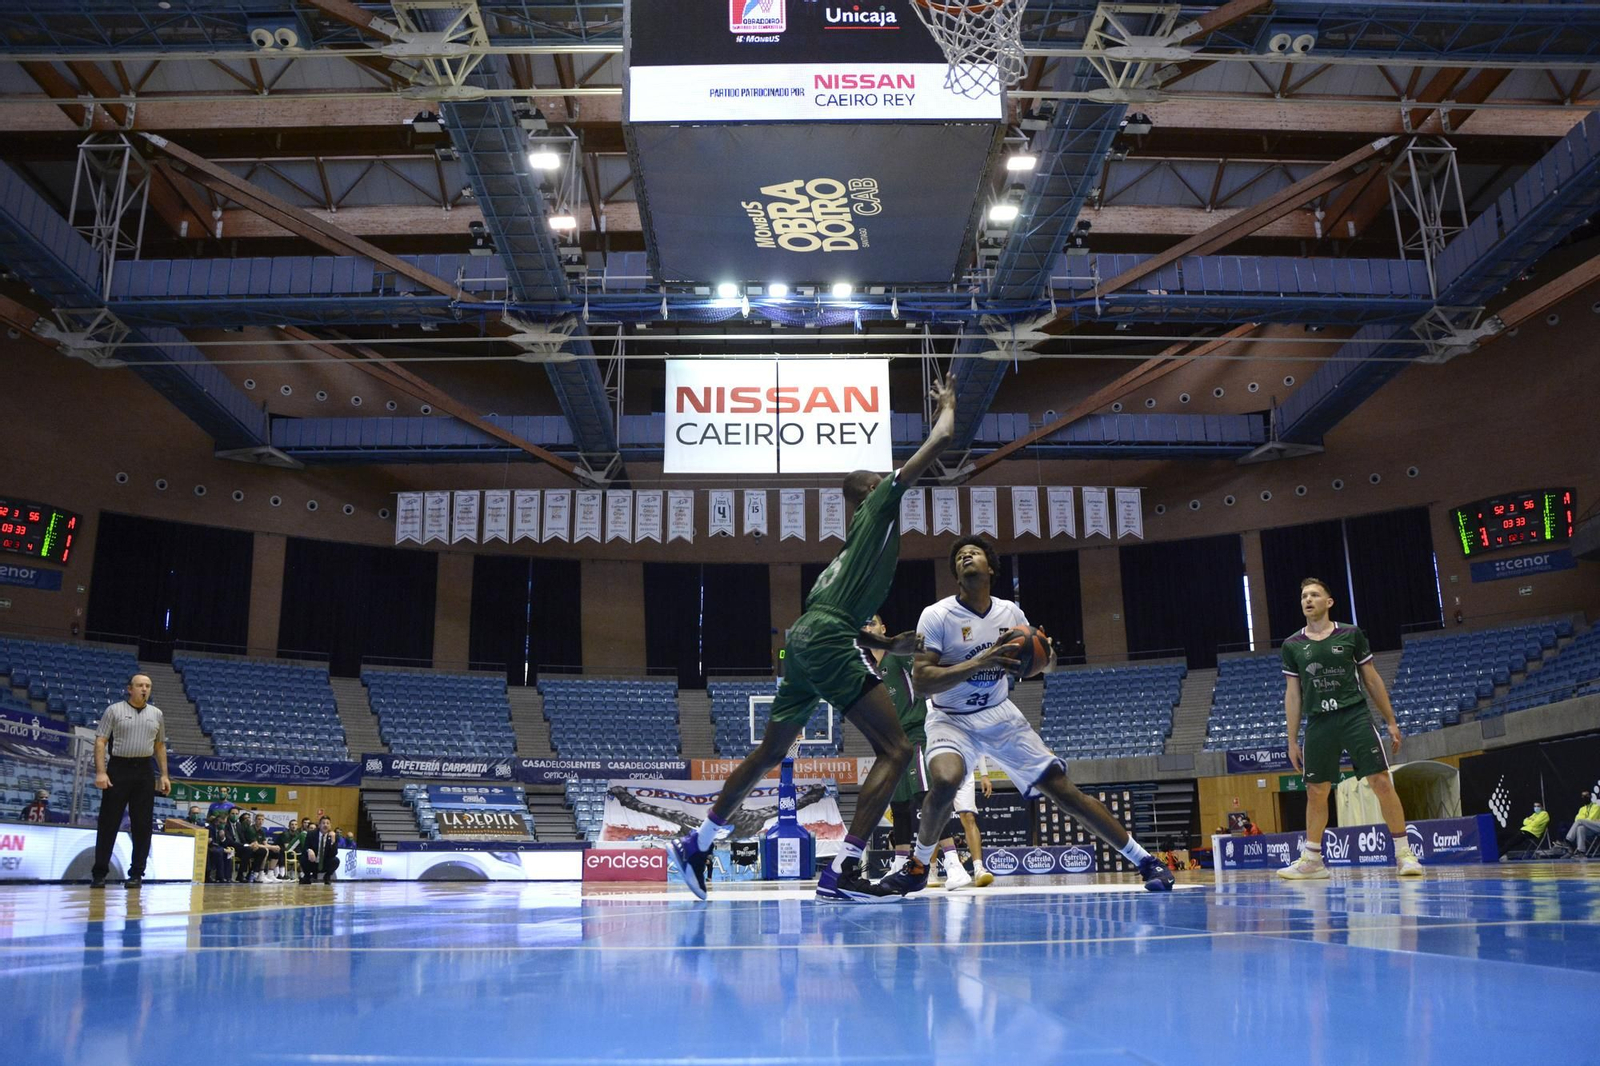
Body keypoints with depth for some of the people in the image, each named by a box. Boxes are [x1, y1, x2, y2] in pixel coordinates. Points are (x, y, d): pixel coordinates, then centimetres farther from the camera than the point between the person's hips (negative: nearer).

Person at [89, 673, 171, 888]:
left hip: (144, 772, 3)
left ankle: (136, 874, 8)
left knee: (142, 826, 2)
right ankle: (99, 873, 6)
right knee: (108, 823, -1)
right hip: (117, 769, -3)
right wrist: (101, 772, -13)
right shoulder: (114, 710, 1)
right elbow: (100, 742, -3)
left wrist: (164, 775, 9)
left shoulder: (157, 714, 12)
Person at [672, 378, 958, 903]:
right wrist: (946, 406, 23)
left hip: (804, 641, 10)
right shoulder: (877, 507, 6)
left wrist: (888, 644, 30)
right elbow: (941, 440, 5)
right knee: (896, 749, -11)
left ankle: (696, 844, 30)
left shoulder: (856, 542, 29)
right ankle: (842, 872, -18)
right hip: (827, 639, -10)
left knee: (769, 753, 21)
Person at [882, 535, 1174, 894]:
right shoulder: (937, 615, -14)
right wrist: (980, 663, -32)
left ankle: (1145, 861, 11)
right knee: (945, 779, -34)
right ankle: (918, 866, -10)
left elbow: (1044, 663, 12)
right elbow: (922, 680, -23)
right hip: (951, 719, -3)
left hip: (1000, 715, 3)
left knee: (1064, 790, -2)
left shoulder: (1010, 612, -1)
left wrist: (1044, 655, -13)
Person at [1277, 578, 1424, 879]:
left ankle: (1404, 853, 1)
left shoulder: (1351, 634, 4)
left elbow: (1371, 679, 9)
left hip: (1355, 716, -2)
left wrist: (1391, 721, 8)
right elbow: (1293, 694, 10)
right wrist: (1292, 740, 7)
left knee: (1381, 781, -9)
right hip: (1318, 723, 2)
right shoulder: (1292, 646, 7)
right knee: (1315, 792, 6)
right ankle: (1312, 860, 18)